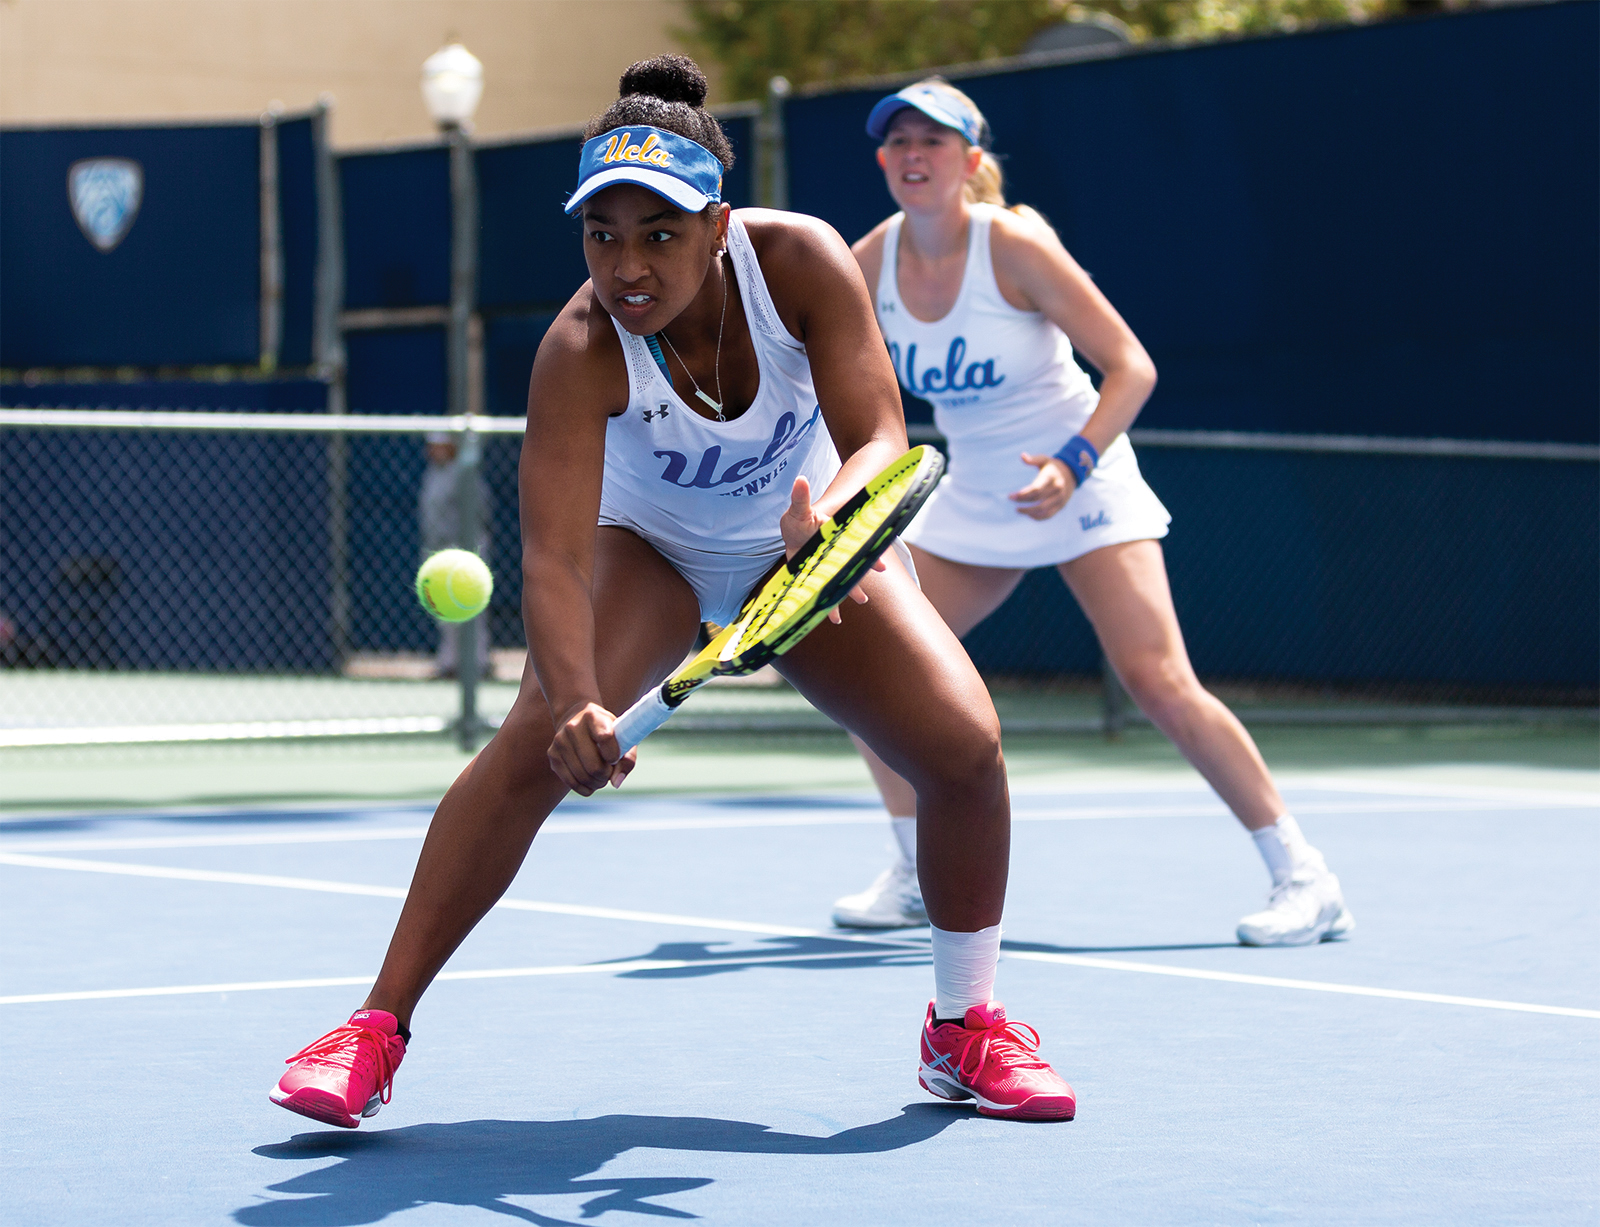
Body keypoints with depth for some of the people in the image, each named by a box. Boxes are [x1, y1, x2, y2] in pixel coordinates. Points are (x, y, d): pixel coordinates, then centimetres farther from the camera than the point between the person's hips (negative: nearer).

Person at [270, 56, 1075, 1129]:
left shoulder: (799, 261, -29)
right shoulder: (583, 349, -33)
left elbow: (881, 437, -31)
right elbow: (553, 557, -39)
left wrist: (830, 518, -54)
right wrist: (577, 700, -57)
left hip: (813, 545, 2)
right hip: (650, 549, -2)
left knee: (962, 741, -17)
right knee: (537, 741, -27)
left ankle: (966, 1026, 8)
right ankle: (378, 1030, -17)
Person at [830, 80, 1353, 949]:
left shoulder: (1014, 246, -20)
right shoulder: (869, 265, -5)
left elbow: (1132, 367, -20)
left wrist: (1072, 465, -33)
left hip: (1081, 487, -6)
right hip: (970, 501, 6)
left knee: (1158, 682, -18)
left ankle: (1305, 880, -10)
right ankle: (920, 877, 14)